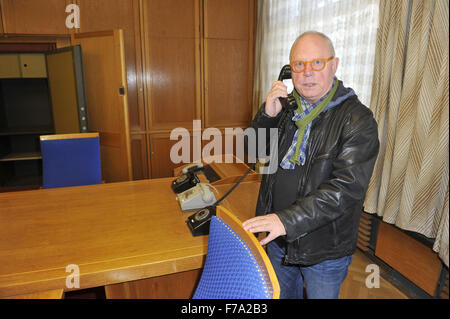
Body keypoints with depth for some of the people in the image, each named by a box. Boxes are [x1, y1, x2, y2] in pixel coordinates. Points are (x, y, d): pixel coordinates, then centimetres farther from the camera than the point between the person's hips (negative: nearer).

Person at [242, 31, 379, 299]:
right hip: (279, 239, 5)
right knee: (282, 294, 27)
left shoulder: (358, 119, -18)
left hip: (324, 250, -4)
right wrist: (267, 115, -17)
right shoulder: (286, 107, -1)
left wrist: (288, 219, -36)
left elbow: (346, 188, -28)